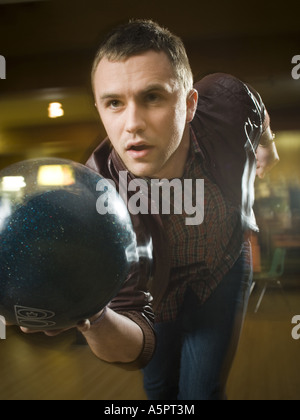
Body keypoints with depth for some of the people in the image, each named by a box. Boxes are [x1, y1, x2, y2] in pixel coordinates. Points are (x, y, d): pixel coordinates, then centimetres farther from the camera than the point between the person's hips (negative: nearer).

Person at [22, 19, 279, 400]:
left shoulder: (225, 102, -33)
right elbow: (138, 349, -38)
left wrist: (266, 144, 17)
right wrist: (94, 323, -61)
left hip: (223, 269, 1)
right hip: (161, 290, 0)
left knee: (200, 391, -1)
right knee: (160, 388, 21)